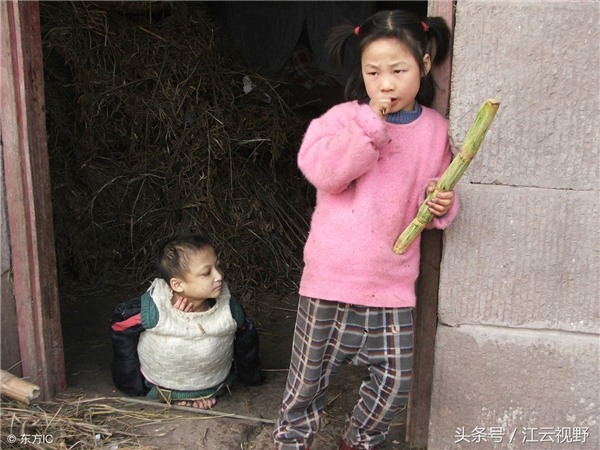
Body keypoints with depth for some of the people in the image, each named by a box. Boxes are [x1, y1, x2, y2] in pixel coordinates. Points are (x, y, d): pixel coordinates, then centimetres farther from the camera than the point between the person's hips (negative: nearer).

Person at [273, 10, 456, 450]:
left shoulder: (436, 129, 4)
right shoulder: (346, 117, -6)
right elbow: (321, 169, -22)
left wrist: (439, 204, -7)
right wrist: (370, 125, -24)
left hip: (393, 282, 3)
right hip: (333, 275, -2)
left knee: (395, 380, 11)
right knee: (310, 373, 12)